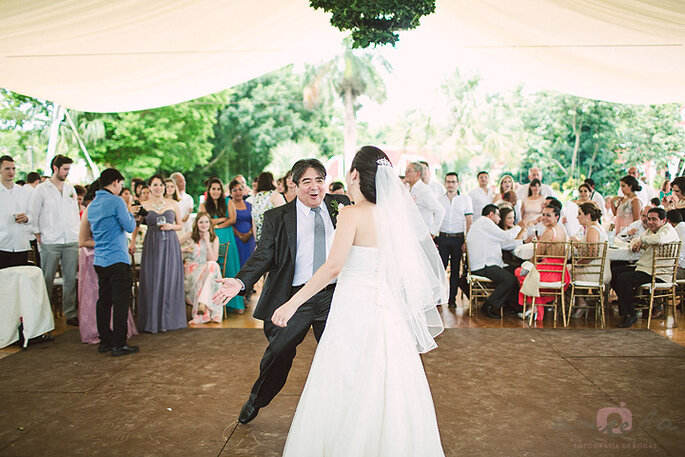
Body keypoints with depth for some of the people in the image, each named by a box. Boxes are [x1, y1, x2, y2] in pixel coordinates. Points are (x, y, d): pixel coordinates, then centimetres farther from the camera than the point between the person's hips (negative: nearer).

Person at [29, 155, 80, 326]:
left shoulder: (70, 188, 14)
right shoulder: (41, 189, 0)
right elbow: (34, 214, 2)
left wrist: (78, 233, 12)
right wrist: (38, 235, -3)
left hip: (71, 241, 4)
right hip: (50, 242, -4)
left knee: (71, 278, 4)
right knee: (47, 280, 0)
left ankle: (70, 314, 11)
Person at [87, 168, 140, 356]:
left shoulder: (92, 205, 15)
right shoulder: (116, 201, -11)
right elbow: (130, 227, -10)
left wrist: (127, 211, 25)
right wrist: (129, 213, 8)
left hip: (99, 260, 8)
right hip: (117, 259, -8)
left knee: (104, 301, 12)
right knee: (120, 302, -4)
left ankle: (105, 341, 18)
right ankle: (119, 344, -2)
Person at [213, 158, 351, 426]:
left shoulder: (341, 205, 7)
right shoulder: (277, 217, 2)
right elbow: (264, 255, -5)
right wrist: (241, 281, -19)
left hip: (334, 295, 2)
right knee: (278, 353, 9)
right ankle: (257, 400, 38)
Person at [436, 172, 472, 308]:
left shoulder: (465, 199, 5)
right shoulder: (438, 200, 9)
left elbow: (469, 222, 2)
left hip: (458, 238, -1)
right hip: (442, 238, 1)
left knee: (455, 270, 5)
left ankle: (452, 299, 13)